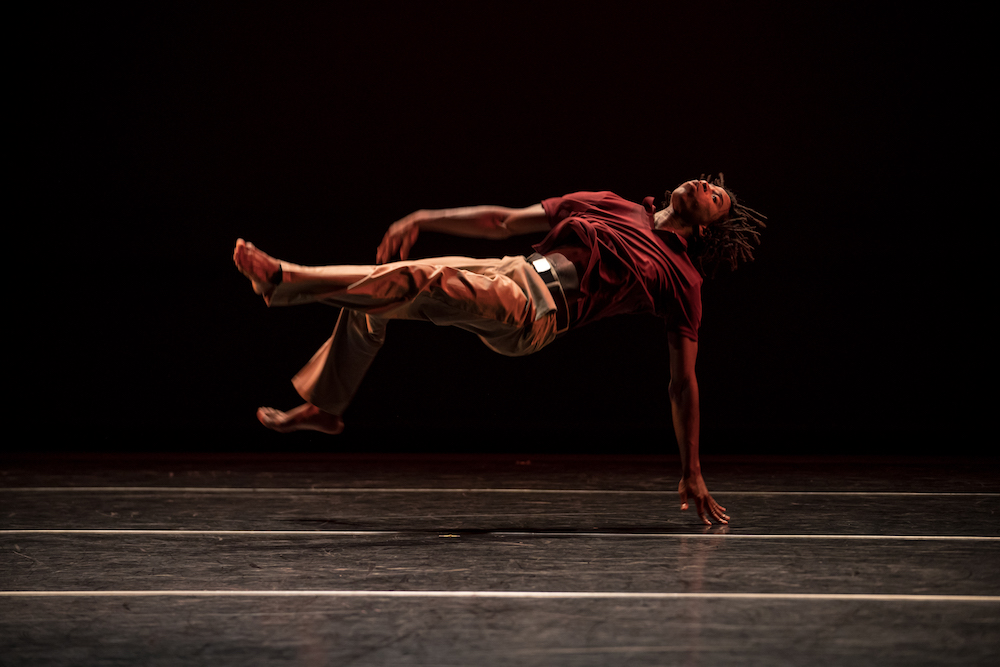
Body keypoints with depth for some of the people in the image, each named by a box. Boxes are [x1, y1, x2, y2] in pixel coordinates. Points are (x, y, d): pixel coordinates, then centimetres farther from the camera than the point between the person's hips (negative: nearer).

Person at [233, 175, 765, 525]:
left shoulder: (681, 280, 8)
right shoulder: (610, 208, 22)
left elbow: (683, 382, 6)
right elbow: (504, 221, 22)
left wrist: (692, 475, 1)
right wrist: (423, 220, 12)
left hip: (533, 315, -6)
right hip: (509, 274, 6)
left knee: (423, 278, -27)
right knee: (370, 298, 5)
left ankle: (284, 281, -25)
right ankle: (322, 407, 21)